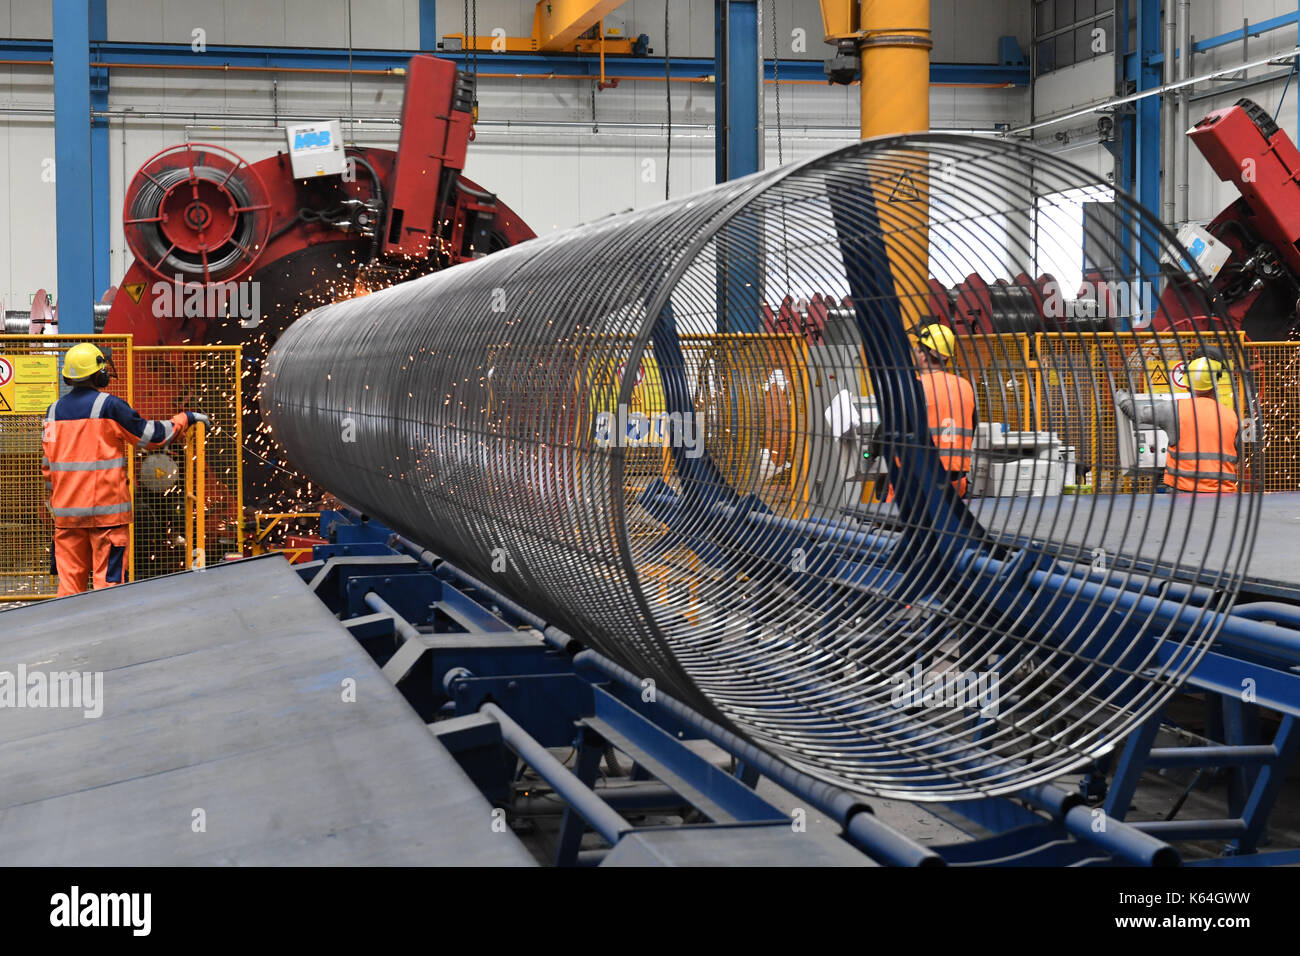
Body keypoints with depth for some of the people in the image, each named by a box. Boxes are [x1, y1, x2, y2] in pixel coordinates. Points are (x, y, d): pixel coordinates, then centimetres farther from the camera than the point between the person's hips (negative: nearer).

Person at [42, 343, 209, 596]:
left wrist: (52, 496, 25)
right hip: (106, 506, -5)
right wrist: (185, 419, 11)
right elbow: (150, 435, -3)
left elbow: (47, 461, 13)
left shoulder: (55, 410, 7)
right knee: (108, 575, -1)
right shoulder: (109, 405, -9)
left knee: (70, 576, 9)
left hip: (66, 508, 5)